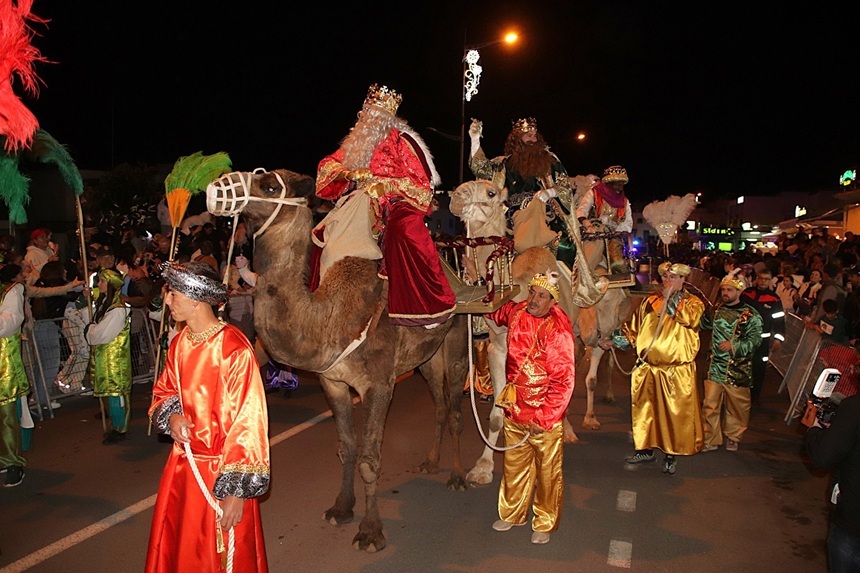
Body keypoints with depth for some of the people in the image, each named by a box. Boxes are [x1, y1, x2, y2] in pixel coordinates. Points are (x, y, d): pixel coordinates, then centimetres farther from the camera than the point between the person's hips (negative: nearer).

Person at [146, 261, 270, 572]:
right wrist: (170, 416, -8)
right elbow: (163, 391, 16)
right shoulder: (179, 343, 0)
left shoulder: (234, 349, -22)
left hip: (221, 471, -6)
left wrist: (237, 491, -19)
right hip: (182, 464, 6)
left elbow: (248, 423, -20)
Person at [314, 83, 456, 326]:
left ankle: (423, 306, -31)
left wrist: (387, 184, -17)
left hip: (395, 203, -6)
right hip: (360, 204, 7)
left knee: (403, 230, -36)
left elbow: (422, 182, -7)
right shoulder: (357, 141, 14)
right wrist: (349, 173, -2)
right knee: (324, 233, -4)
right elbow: (327, 165, 19)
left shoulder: (400, 141, -3)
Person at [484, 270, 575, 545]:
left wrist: (543, 417, -19)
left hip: (546, 413, -5)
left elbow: (564, 381, -19)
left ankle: (544, 524, 28)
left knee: (547, 471, 9)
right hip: (514, 409, 5)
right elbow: (496, 313, 26)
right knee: (514, 465, 19)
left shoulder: (558, 330, -19)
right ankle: (512, 513, 39)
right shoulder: (516, 312, -2)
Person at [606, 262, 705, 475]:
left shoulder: (693, 302, 3)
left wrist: (672, 297, -13)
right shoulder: (649, 301, 12)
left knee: (675, 412, 1)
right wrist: (614, 341, 6)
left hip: (677, 371, -3)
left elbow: (690, 318, -20)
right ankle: (645, 449, 25)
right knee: (644, 410, 10)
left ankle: (671, 455, 14)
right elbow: (635, 330, 17)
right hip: (647, 368, 4)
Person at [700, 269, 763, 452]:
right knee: (710, 405, 4)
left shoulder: (751, 315, -6)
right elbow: (705, 324, 28)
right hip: (715, 367, 4)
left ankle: (733, 437, 29)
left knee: (736, 406, 9)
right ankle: (711, 439, 15)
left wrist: (734, 344, -23)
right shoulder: (717, 309, 10)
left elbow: (755, 340, -11)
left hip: (737, 370, -4)